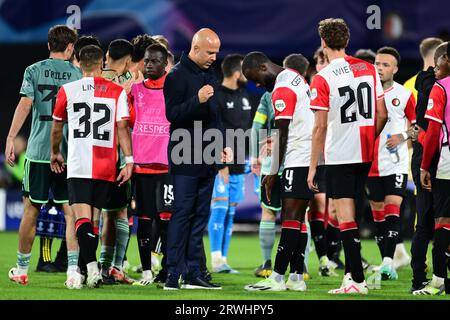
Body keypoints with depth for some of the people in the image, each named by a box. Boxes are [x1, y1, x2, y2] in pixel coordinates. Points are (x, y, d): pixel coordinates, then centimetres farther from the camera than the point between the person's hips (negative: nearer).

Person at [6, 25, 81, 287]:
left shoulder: (34, 71, 2)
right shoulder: (78, 74, 5)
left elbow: (25, 104, -7)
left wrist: (11, 139, -8)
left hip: (38, 151, 0)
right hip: (70, 152, 0)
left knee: (31, 210, 8)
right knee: (71, 211, 1)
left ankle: (22, 269, 17)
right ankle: (73, 269, -9)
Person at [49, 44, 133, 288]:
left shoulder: (67, 91, 4)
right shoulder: (117, 92, 5)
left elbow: (57, 127, 15)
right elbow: (122, 128, -3)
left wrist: (55, 153, 31)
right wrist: (129, 161, -2)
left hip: (78, 165, -2)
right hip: (106, 167, 2)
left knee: (82, 216, -8)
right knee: (93, 217, 10)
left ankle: (92, 266, -27)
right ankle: (87, 269, 11)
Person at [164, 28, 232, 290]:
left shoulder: (210, 76, 17)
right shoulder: (178, 76, -8)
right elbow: (172, 114, -15)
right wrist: (197, 100, -27)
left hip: (207, 158, 8)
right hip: (185, 158, -8)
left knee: (200, 215, 8)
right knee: (182, 214, -9)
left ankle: (194, 273, 10)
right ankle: (174, 274, -8)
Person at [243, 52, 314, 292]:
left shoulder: (281, 90, -13)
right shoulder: (294, 77, 17)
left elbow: (283, 136, -12)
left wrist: (274, 173, -7)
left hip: (299, 159, -10)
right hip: (310, 156, 10)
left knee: (290, 215, -10)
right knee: (297, 216, 9)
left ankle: (277, 278, -12)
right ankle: (297, 277, 8)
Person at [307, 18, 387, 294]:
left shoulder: (323, 78, -10)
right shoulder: (369, 69, 5)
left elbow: (320, 127, -11)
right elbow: (382, 114, 6)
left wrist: (313, 166, -5)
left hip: (338, 155, -5)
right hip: (365, 156, 5)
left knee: (346, 218, -4)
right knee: (352, 214, 16)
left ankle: (357, 280, -7)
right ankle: (351, 270, 18)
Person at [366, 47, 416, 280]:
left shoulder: (404, 95, -1)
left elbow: (417, 125, 8)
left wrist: (402, 136, -11)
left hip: (396, 163, -3)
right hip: (371, 163, 3)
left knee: (393, 209, -14)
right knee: (377, 213, 7)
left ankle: (388, 261, -19)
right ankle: (386, 263, 15)